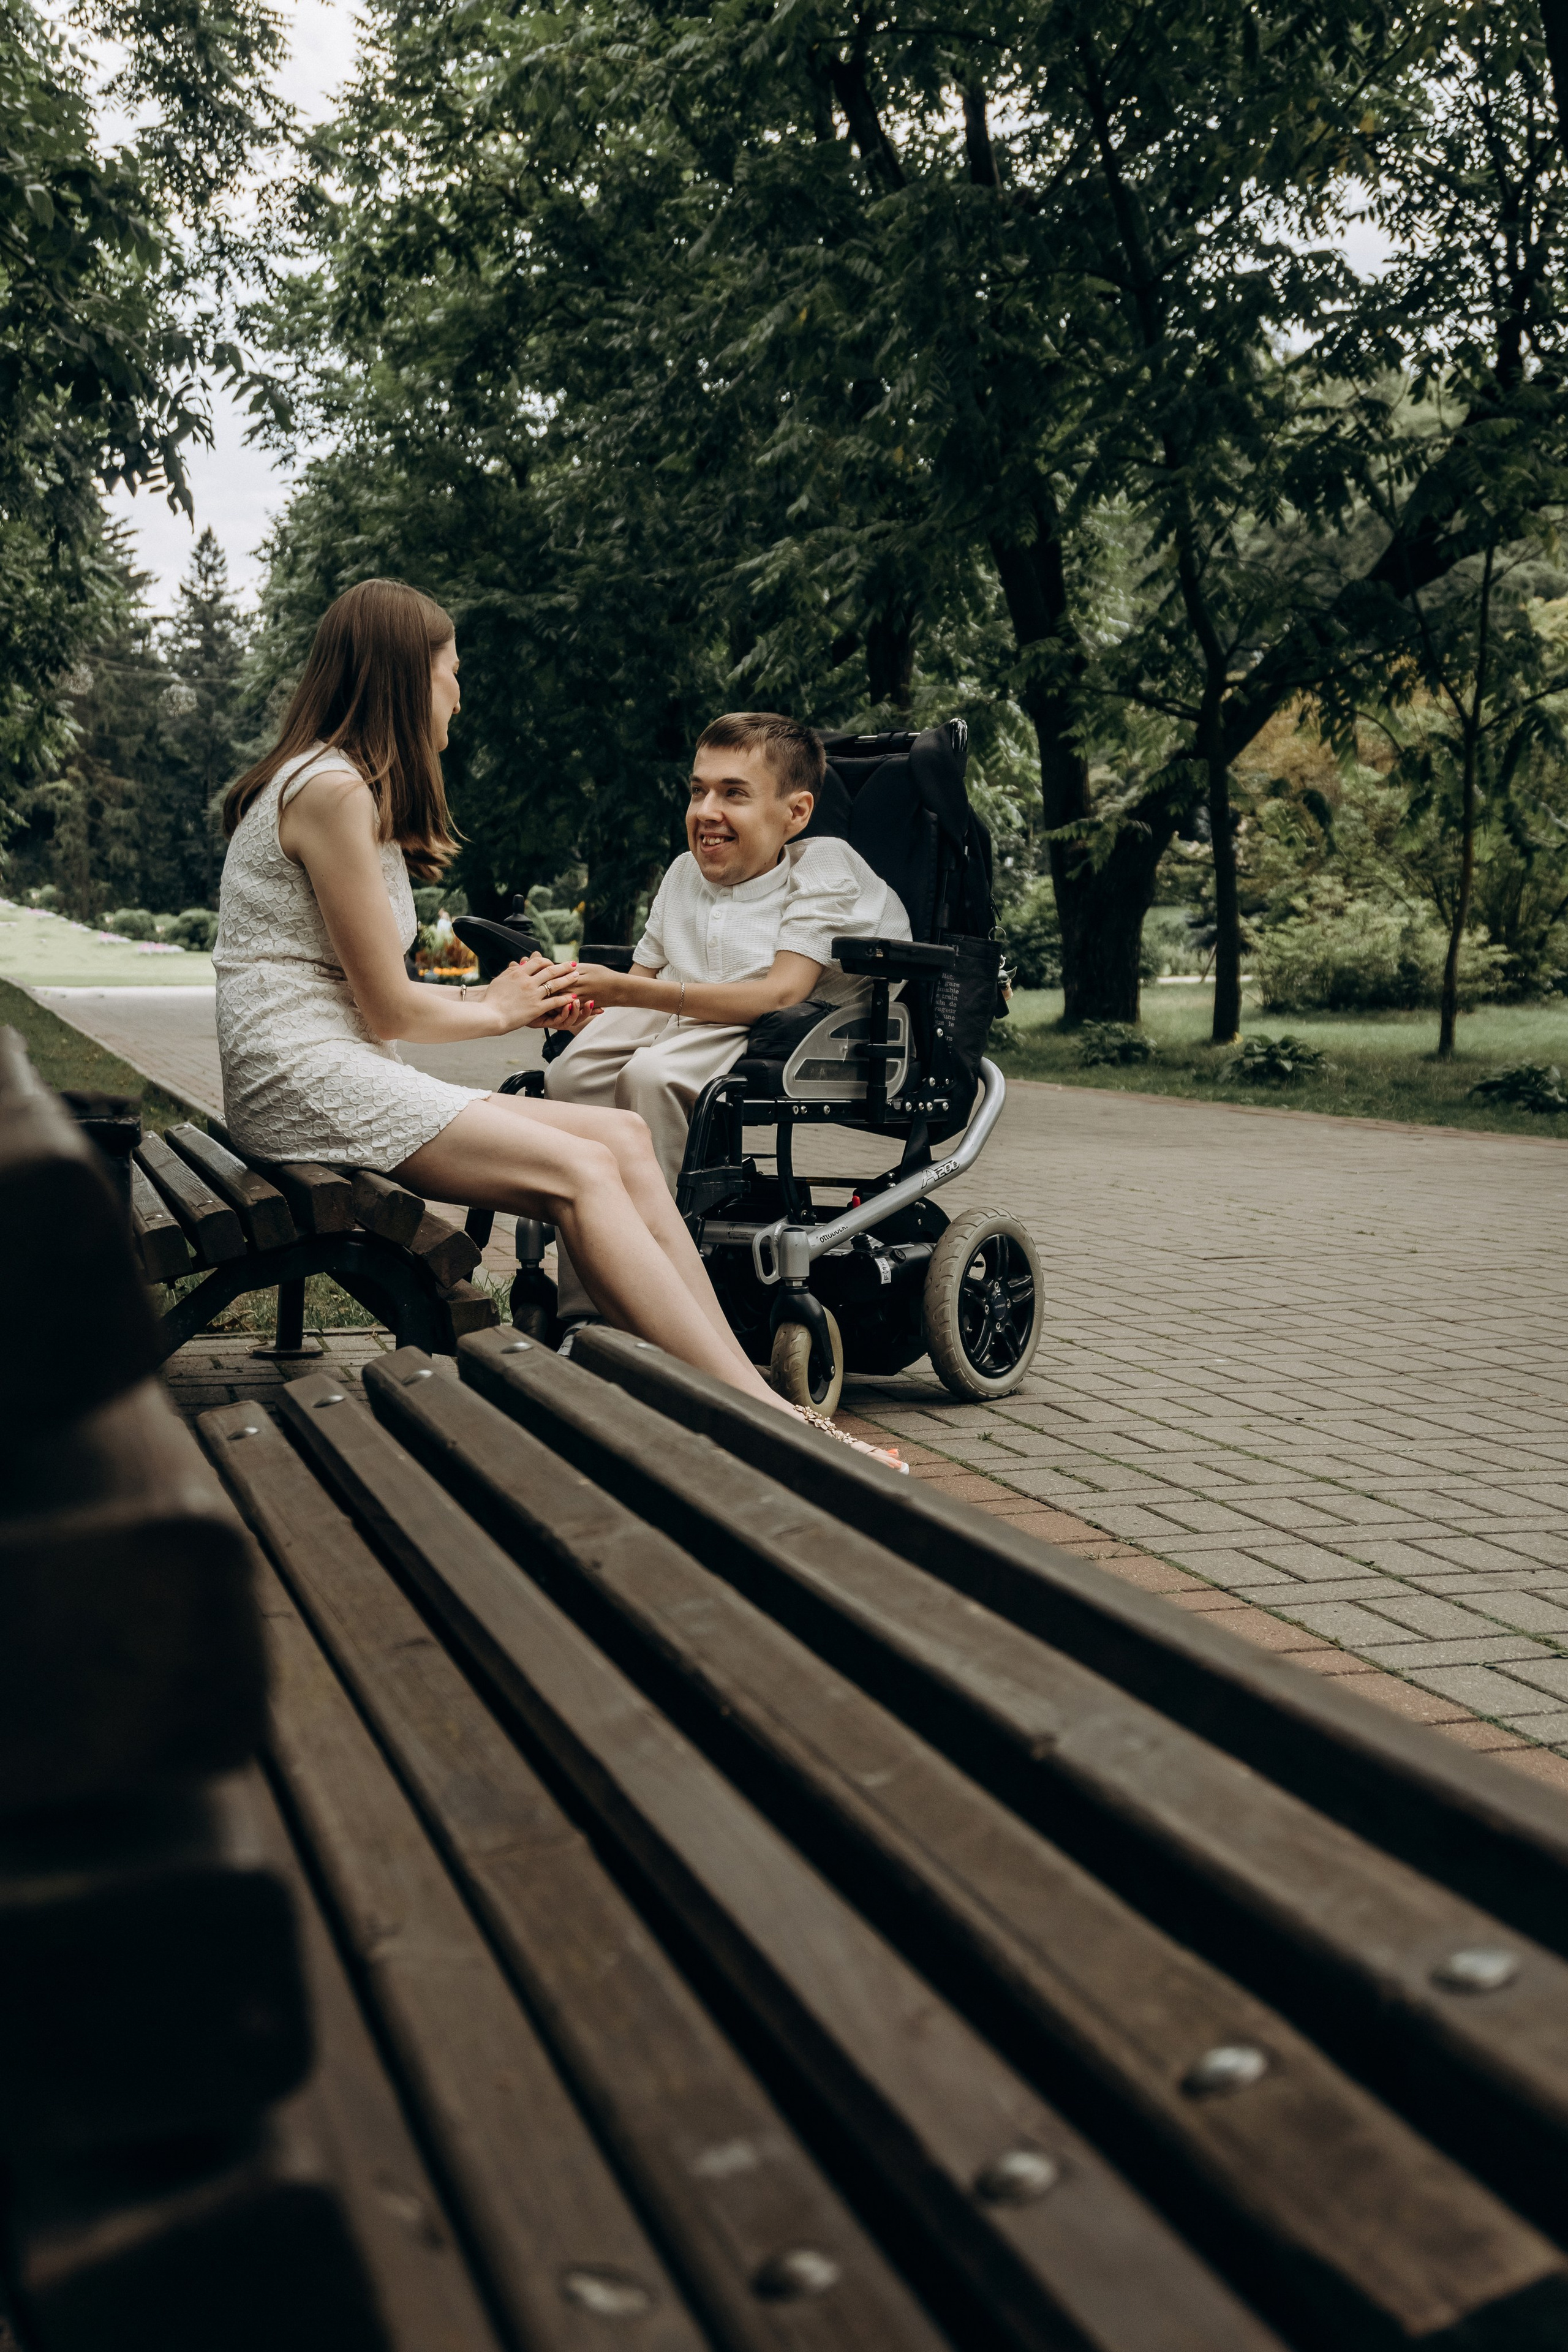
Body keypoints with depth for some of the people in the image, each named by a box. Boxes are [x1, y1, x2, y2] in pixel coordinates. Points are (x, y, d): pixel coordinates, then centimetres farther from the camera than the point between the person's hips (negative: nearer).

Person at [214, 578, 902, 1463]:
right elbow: (392, 1010, -13)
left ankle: (741, 1383, -16)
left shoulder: (340, 784, 22)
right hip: (303, 1084, -9)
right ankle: (768, 1422, -26)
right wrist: (498, 1008, 6)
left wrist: (521, 1000, 10)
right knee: (581, 1172, -22)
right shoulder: (334, 790, -11)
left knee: (625, 1138, -7)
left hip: (346, 1073, 9)